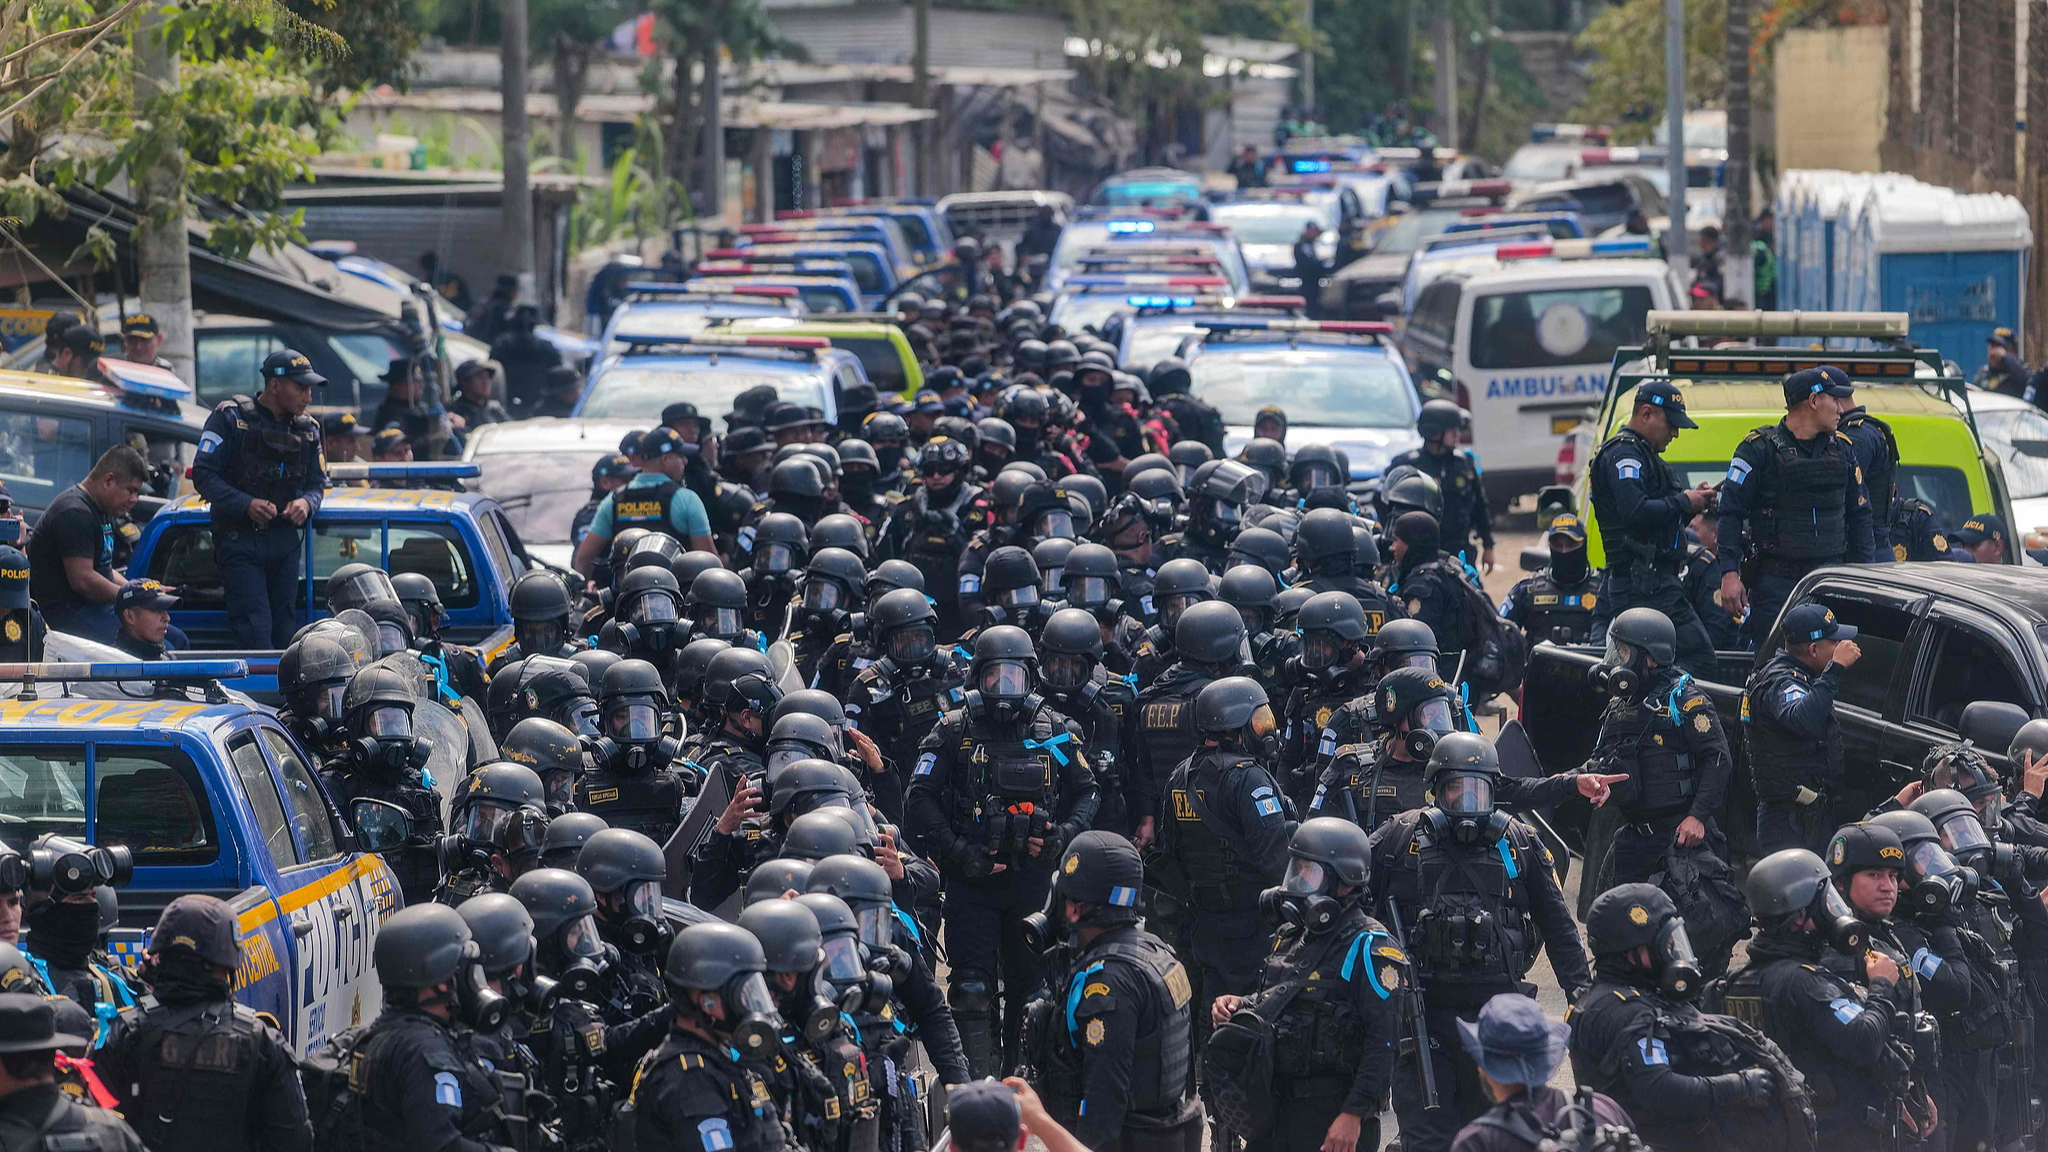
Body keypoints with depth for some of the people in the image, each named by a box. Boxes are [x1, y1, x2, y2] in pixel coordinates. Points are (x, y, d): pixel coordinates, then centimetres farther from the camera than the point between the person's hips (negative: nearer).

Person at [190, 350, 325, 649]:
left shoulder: (307, 429, 12)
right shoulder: (231, 418, -5)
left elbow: (317, 483, 17)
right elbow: (203, 475, -9)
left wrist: (307, 503, -8)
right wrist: (245, 504, -22)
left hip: (285, 542, 5)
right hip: (240, 542, -5)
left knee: (285, 630, 5)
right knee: (255, 630, -15)